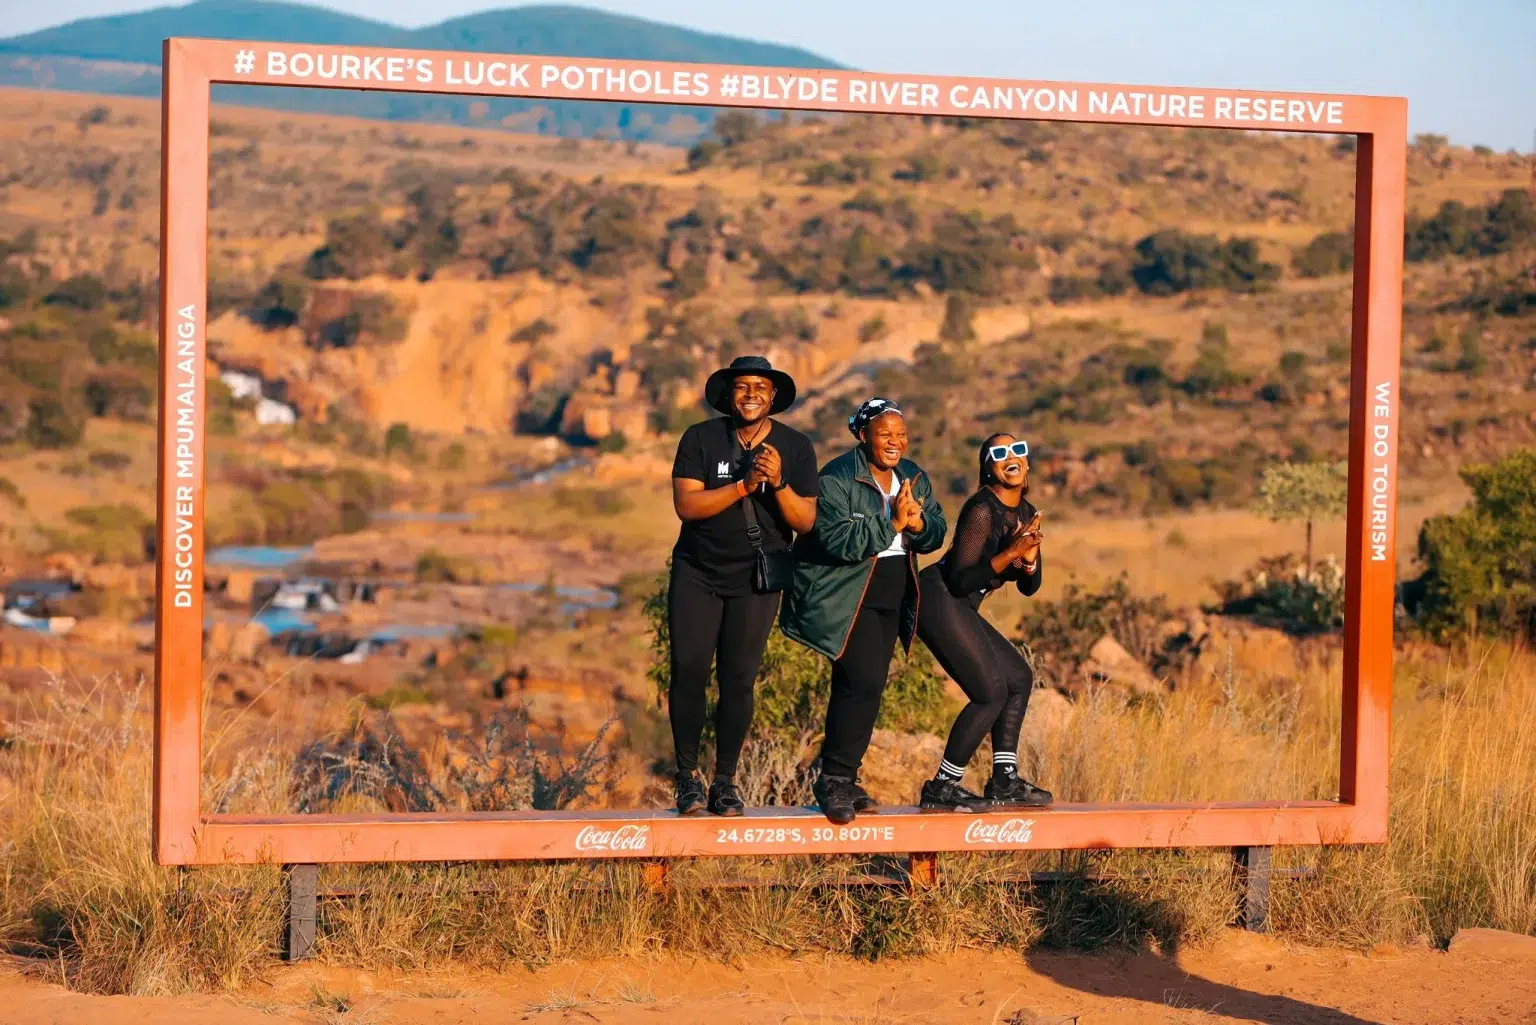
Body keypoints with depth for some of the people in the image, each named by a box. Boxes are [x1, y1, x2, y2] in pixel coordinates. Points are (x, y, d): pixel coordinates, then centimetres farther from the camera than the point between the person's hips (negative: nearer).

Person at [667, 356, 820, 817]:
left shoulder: (796, 447, -1)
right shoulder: (701, 438, -4)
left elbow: (806, 522, -6)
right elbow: (685, 504, -15)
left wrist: (778, 483, -23)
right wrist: (744, 486, -24)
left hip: (756, 580, 1)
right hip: (697, 573, -1)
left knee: (738, 680, -2)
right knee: (689, 673, -6)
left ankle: (726, 781, 7)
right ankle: (688, 775, 6)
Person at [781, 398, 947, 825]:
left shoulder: (913, 477, 10)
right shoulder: (837, 479, -13)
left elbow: (936, 535, 7)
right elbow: (837, 540, -24)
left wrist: (919, 523, -15)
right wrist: (892, 522, -26)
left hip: (891, 596, 7)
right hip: (846, 594, -7)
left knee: (867, 689, 8)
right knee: (862, 683, -18)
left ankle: (844, 779, 17)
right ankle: (834, 780, -9)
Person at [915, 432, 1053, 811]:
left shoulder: (1026, 514, 12)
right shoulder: (982, 510, -16)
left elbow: (1029, 587, 15)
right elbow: (960, 579, -21)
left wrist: (1029, 559, -6)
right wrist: (1009, 554, -26)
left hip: (960, 609, 10)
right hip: (938, 600, -10)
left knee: (1019, 678, 13)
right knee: (991, 692, -12)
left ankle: (1004, 782, 17)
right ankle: (942, 788, -6)